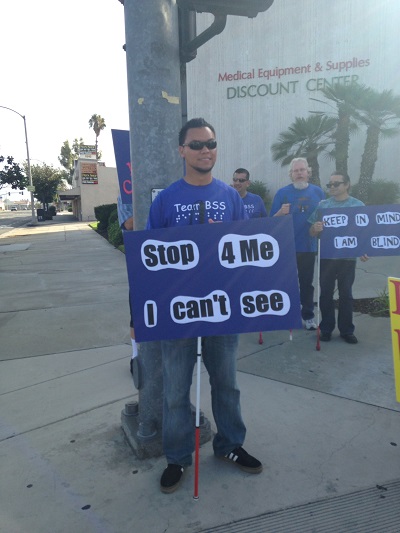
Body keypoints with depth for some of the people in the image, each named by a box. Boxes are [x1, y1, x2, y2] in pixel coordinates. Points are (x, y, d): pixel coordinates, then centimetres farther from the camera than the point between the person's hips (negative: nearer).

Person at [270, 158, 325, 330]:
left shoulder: (317, 192, 5)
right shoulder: (282, 192, -1)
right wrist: (281, 213, -23)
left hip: (308, 246, 2)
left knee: (307, 282, 11)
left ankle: (308, 316, 21)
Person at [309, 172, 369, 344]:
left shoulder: (358, 205, 1)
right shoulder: (322, 205, 3)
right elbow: (312, 233, 4)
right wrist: (315, 228, -19)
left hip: (347, 257, -1)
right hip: (326, 256, 1)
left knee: (345, 294, 7)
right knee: (326, 293, 7)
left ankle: (347, 330, 19)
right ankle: (326, 328, 19)